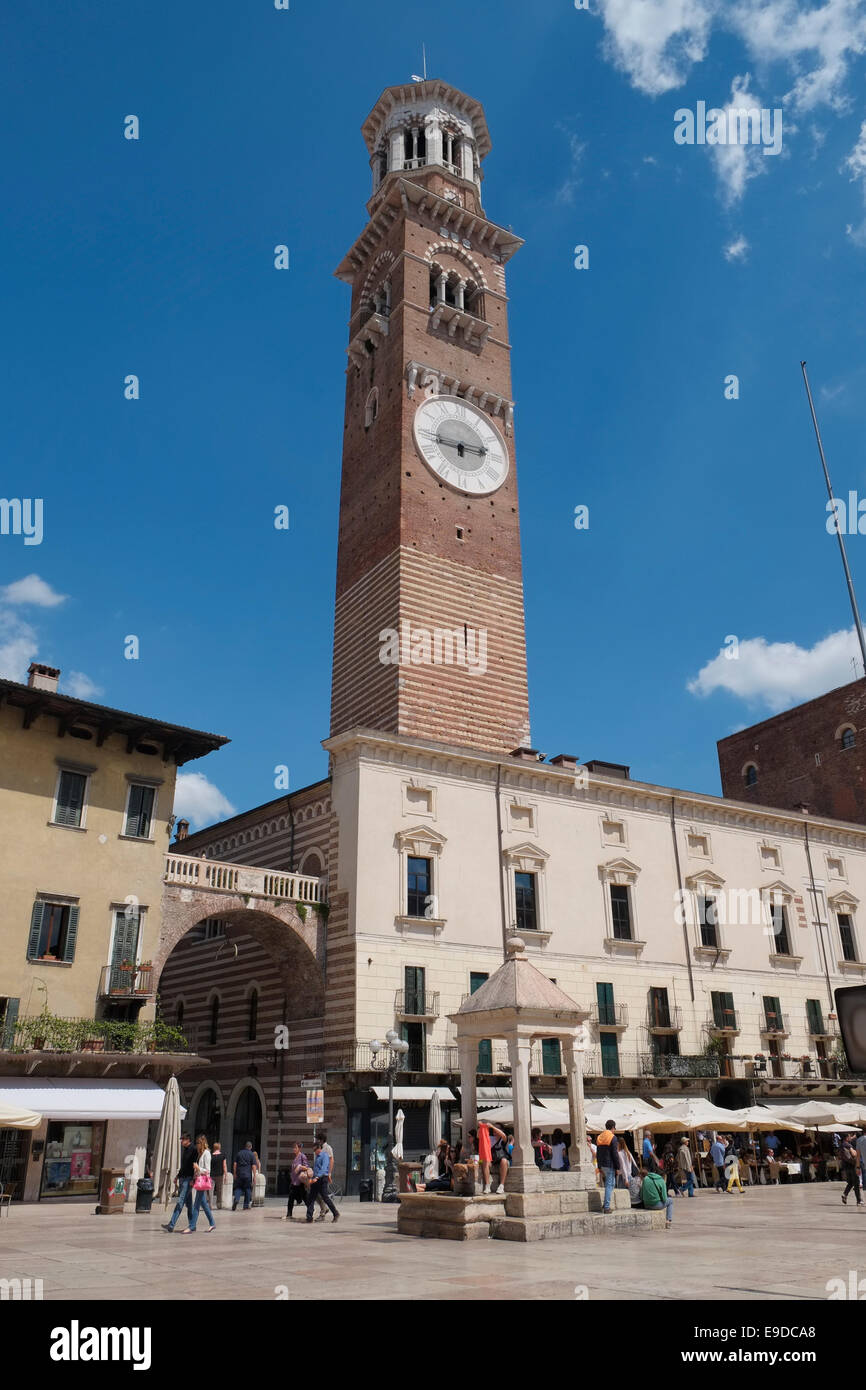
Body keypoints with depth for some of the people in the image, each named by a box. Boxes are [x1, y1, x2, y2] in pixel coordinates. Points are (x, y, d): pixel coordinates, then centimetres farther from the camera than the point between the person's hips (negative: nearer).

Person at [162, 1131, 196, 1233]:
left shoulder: (193, 1150, -11)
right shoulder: (184, 1150, 16)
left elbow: (195, 1166, -15)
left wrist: (193, 1180, -20)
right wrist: (177, 1176, 20)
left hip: (188, 1179, -9)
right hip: (182, 1178, 9)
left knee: (180, 1202, -13)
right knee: (188, 1203, 11)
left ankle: (171, 1225, -17)